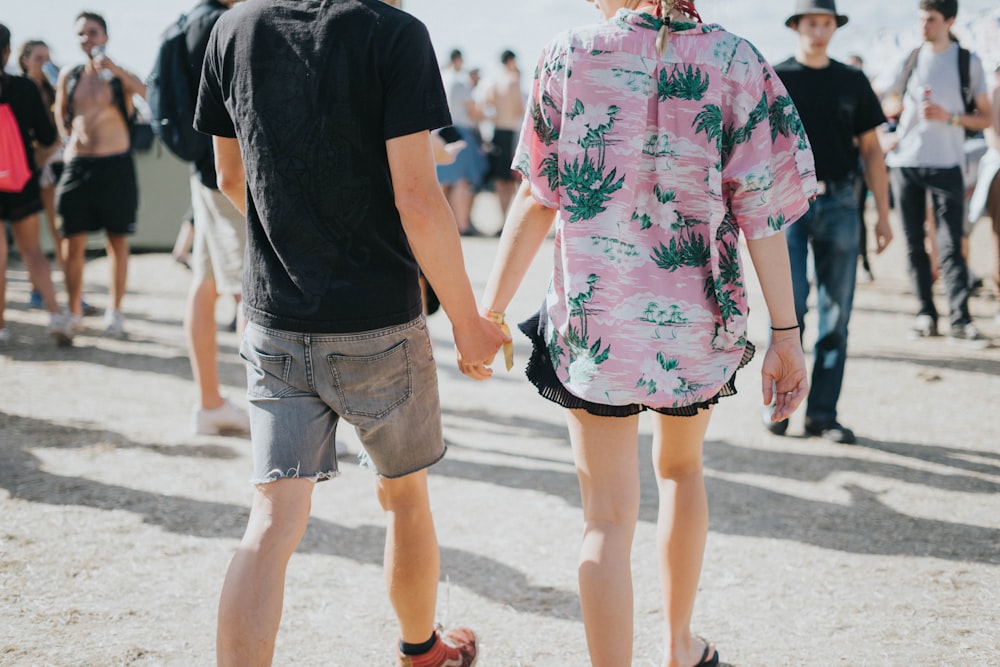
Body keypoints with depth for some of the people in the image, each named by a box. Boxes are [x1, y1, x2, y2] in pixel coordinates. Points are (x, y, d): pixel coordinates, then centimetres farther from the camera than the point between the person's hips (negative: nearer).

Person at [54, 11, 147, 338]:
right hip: (78, 164, 2)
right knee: (73, 243, 0)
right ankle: (74, 311, 11)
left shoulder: (120, 76, -1)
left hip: (115, 164, -2)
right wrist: (69, 139, 12)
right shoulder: (69, 76, 8)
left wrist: (116, 70, -26)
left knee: (117, 241, 4)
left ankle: (115, 311, 12)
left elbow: (151, 95, -20)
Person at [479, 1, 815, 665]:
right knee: (682, 469, 27)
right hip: (697, 322, 2)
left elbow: (538, 197, -5)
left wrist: (489, 310, 3)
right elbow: (762, 211, -7)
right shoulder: (736, 62, -4)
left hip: (594, 319, -2)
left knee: (608, 517, 3)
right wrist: (786, 333, -1)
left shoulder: (570, 55, -6)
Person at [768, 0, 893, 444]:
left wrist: (883, 214, 8)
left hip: (838, 206, 3)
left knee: (836, 315, 2)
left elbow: (870, 150, 13)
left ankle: (823, 413, 10)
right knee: (789, 309, -7)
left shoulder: (852, 82, 11)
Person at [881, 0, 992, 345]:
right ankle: (925, 312, 10)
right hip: (905, 162, 3)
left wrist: (948, 116, -12)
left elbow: (985, 118, 3)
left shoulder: (968, 62, 4)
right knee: (914, 244, 3)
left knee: (951, 245, -9)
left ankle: (960, 320, -12)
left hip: (946, 164, -3)